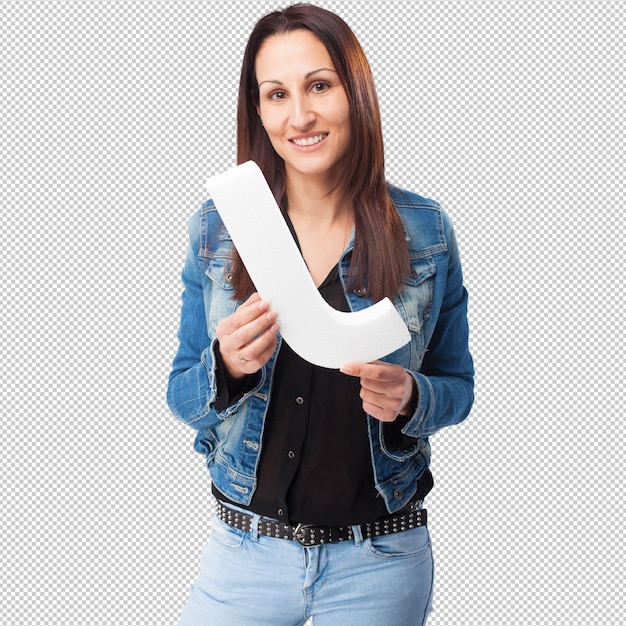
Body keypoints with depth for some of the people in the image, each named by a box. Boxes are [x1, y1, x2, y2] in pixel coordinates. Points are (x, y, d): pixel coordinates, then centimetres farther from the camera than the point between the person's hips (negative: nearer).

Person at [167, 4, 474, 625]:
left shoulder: (425, 230, -6)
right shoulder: (217, 228, -5)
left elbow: (457, 386, 3)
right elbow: (182, 398, 0)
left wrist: (409, 398, -19)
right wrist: (226, 367, -21)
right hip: (247, 548, 1)